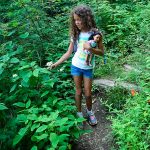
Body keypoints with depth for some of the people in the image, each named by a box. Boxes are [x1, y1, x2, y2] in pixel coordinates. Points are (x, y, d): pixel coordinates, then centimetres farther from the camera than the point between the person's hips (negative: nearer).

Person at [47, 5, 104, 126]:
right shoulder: (76, 34, -4)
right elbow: (69, 52, 1)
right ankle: (79, 114, 27)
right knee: (78, 91, 10)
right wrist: (57, 63, -5)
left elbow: (101, 52, -9)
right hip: (76, 66, 2)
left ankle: (89, 112, 32)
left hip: (88, 68, -2)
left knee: (88, 93, 5)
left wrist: (91, 49, -28)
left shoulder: (95, 33, -12)